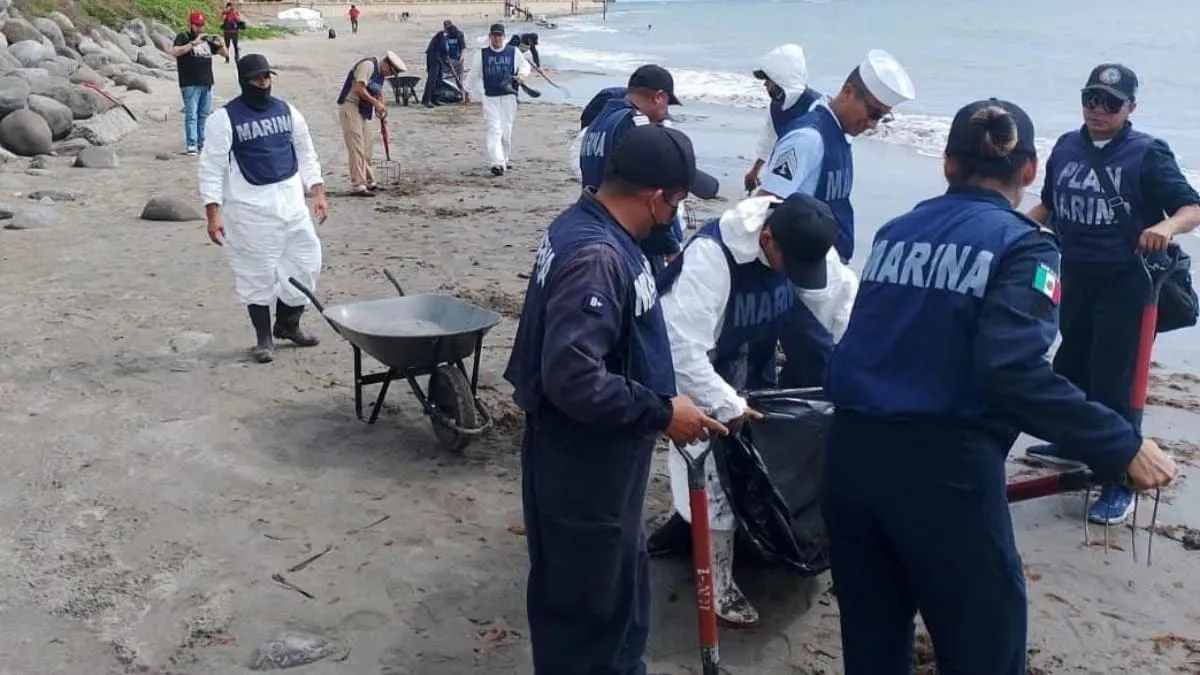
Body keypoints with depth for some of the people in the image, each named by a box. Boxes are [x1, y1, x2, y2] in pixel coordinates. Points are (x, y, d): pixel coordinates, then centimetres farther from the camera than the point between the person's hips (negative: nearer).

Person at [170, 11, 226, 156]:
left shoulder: (207, 39, 17)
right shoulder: (183, 37, -1)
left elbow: (225, 53, 17)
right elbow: (174, 52, -19)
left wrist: (219, 44, -5)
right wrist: (194, 43, -26)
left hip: (207, 83, 6)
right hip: (190, 84, -6)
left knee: (204, 115, 9)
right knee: (191, 115, -6)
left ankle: (202, 143, 15)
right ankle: (191, 145, -6)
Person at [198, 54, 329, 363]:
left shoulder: (286, 111, 8)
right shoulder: (225, 118, -8)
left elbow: (306, 154, 16)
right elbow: (212, 168, -8)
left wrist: (317, 192, 8)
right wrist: (213, 213, -14)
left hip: (291, 200, 5)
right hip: (250, 206, -5)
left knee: (304, 262, 9)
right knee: (257, 273, 1)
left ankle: (288, 324, 30)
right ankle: (264, 337, 17)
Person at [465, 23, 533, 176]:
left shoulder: (513, 52, 4)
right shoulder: (481, 54, 4)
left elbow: (525, 66, 14)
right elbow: (474, 73, 15)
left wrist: (522, 75, -8)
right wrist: (467, 90, 19)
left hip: (508, 96, 1)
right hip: (490, 97, -1)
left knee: (506, 131, 7)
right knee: (494, 130, -12)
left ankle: (504, 159, 26)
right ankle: (496, 163, -20)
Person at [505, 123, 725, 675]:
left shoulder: (589, 228, 5)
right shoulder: (596, 258, -27)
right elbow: (574, 378, -34)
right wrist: (661, 412, -24)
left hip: (598, 452, 10)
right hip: (582, 460, -10)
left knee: (621, 579, 25)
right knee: (583, 597, 7)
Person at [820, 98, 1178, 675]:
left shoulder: (894, 233, 13)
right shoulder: (1022, 245, -3)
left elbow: (872, 344, 14)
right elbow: (1013, 373, -17)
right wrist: (1122, 447, -13)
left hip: (850, 455, 6)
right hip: (944, 469, -5)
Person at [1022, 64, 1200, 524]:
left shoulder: (1148, 154, -10)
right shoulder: (1066, 148, 5)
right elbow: (1049, 206, 18)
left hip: (1124, 282, -6)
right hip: (1075, 276, 6)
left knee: (1113, 380, -7)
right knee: (1071, 365, 20)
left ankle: (1120, 482, 2)